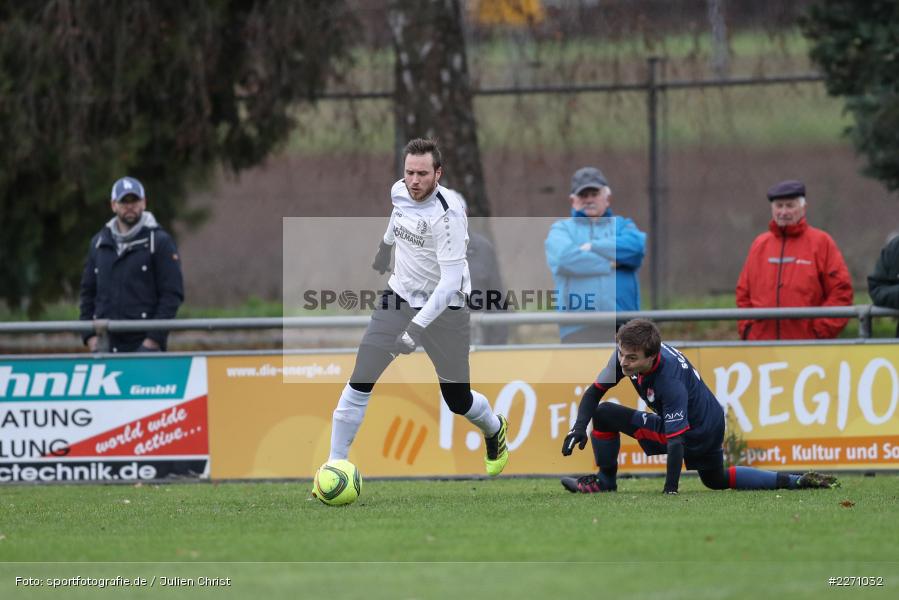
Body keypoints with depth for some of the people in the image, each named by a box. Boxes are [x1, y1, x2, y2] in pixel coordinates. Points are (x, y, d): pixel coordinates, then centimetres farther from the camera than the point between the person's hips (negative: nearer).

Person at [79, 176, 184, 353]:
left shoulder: (160, 242, 1)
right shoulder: (99, 243, 16)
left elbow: (173, 295, -4)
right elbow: (88, 293, 18)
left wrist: (153, 340, -11)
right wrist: (91, 338, 7)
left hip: (144, 345, -4)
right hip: (106, 347, 4)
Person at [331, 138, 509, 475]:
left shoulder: (448, 213, -26)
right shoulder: (400, 192, -6)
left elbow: (450, 281, -30)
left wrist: (417, 327, -37)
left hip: (444, 309, -5)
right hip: (399, 298, 5)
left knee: (458, 402, 7)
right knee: (360, 383, -10)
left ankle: (495, 430, 42)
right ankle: (334, 466, -3)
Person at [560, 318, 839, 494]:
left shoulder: (670, 381, -36)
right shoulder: (628, 352, -15)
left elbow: (676, 439, -37)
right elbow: (595, 391, -6)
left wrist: (670, 490, -39)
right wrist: (579, 427, -22)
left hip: (698, 433, -9)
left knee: (605, 415, -15)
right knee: (716, 480, 31)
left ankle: (605, 480, 4)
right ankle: (792, 481, 26)